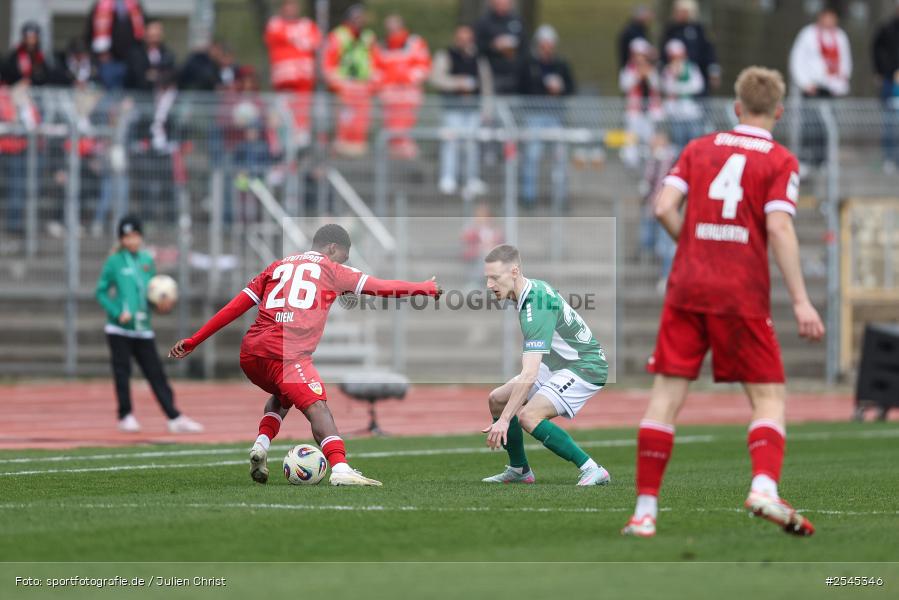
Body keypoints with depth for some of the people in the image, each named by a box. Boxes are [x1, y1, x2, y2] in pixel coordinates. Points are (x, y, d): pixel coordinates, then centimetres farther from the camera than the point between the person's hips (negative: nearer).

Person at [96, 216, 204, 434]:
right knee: (122, 373, 0)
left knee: (156, 373, 1)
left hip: (143, 329, 3)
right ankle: (125, 416, 14)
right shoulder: (114, 262, -3)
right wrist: (117, 312, -15)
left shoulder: (147, 261, 9)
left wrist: (161, 304, -4)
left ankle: (174, 418, -3)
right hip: (119, 329, -3)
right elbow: (101, 291, -3)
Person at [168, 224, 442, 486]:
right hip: (288, 353, -6)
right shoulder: (330, 270, 14)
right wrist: (426, 287, 27)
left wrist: (193, 341, 23)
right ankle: (340, 469, -37)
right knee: (317, 406, -16)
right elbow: (381, 287, 13)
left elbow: (236, 305, 22)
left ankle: (261, 444, 9)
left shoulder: (278, 266, 27)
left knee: (284, 395, 31)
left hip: (249, 354, 6)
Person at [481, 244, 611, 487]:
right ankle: (519, 470, 24)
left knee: (528, 416, -27)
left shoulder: (536, 307, -29)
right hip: (559, 365, 10)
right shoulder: (534, 288, 0)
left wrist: (503, 420, -34)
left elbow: (529, 375, -34)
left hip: (585, 367, -10)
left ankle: (591, 471, -23)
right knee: (497, 399, 9)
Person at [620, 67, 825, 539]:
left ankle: (645, 509, 1)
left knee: (667, 393, 4)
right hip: (743, 295, -3)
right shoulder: (780, 162, 1)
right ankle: (765, 485, -21)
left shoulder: (699, 149, 11)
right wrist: (800, 301, -13)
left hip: (687, 287, 3)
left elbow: (664, 208, 1)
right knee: (768, 397, 3)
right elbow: (779, 227, -11)